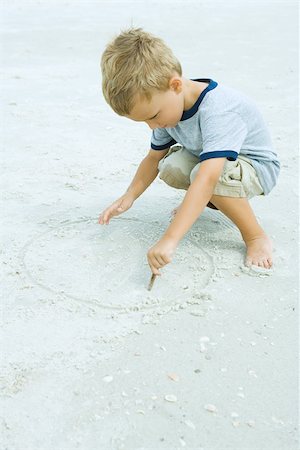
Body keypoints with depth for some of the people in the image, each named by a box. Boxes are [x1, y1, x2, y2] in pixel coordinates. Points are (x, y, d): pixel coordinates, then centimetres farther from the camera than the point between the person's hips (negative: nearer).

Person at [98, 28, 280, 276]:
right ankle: (211, 199, 12)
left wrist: (169, 239, -55)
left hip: (258, 166, -7)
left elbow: (208, 178, -49)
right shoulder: (167, 106, -12)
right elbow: (154, 157, 2)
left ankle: (257, 237, -17)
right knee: (171, 167, -21)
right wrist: (128, 197, -12)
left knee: (202, 173, -36)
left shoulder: (218, 110, -38)